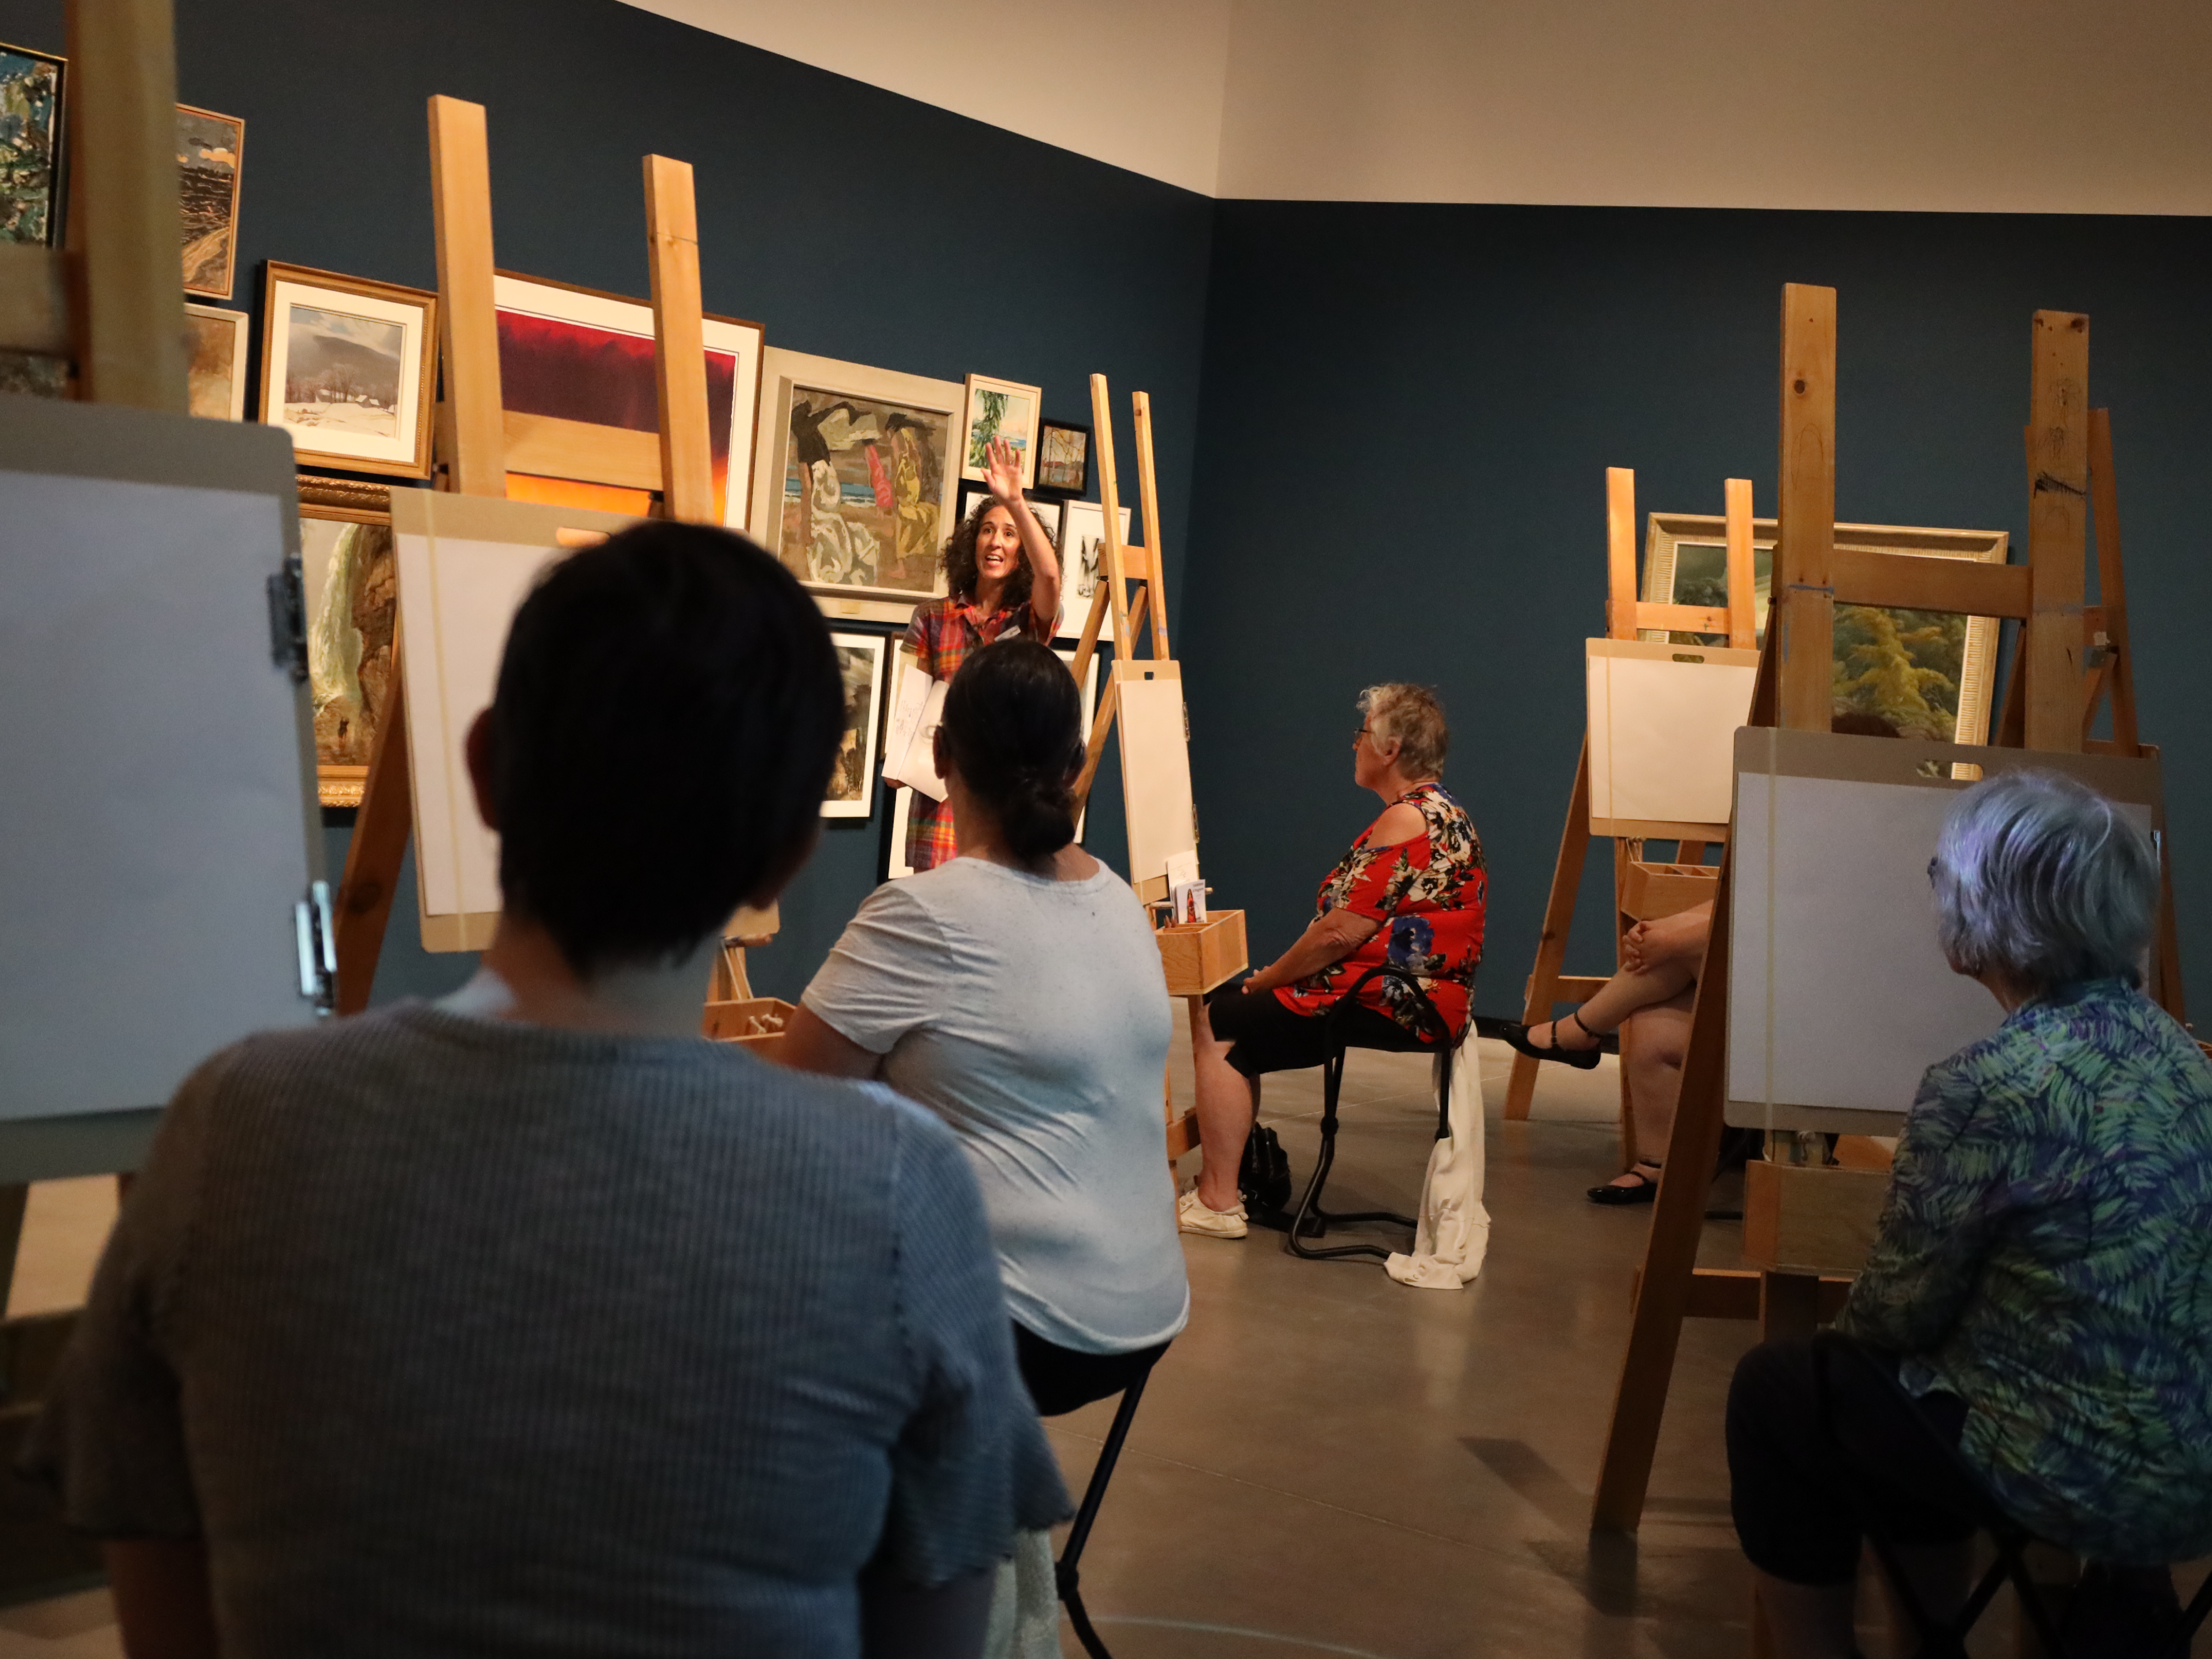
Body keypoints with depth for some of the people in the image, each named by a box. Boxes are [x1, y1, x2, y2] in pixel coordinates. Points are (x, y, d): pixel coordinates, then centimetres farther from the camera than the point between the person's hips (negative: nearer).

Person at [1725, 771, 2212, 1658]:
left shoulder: (1984, 1088, -21)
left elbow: (1895, 1314, -9)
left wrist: (1847, 1329, 13)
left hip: (2089, 1480, -7)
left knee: (1775, 1389, 12)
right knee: (1901, 1380, 29)